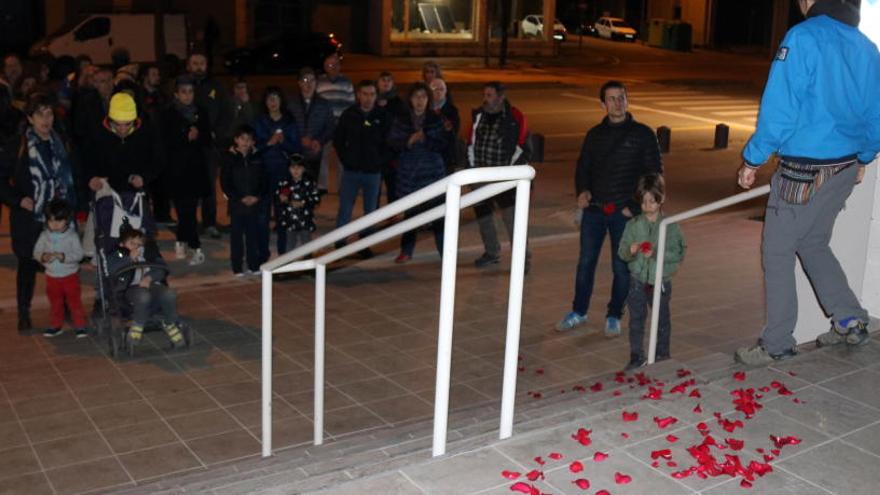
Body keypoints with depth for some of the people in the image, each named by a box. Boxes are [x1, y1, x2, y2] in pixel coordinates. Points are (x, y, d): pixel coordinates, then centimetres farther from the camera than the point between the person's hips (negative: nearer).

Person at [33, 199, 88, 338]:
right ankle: (56, 326, 27)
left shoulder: (72, 235, -12)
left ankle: (79, 326, 12)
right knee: (55, 302, 15)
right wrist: (43, 257, -23)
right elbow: (36, 252, -1)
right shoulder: (44, 235, -2)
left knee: (74, 301, 3)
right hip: (52, 276, 3)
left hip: (70, 275, -3)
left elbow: (78, 254, -17)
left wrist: (63, 256, -29)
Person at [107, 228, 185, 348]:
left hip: (153, 284, 3)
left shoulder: (149, 252, 24)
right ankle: (137, 324, -12)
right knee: (144, 296, -40)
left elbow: (162, 268, 10)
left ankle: (170, 324, -3)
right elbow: (110, 268, -4)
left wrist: (149, 277, -9)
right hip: (132, 288, -3)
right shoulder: (118, 255, 17)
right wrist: (129, 259, -3)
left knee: (169, 295, -31)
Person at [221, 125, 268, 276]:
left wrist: (258, 197, -8)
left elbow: (264, 180, 7)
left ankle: (254, 266, 16)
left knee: (253, 235, 7)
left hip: (255, 204, 3)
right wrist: (240, 198, -12)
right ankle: (237, 268, 8)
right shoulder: (230, 158, -2)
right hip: (237, 204, -2)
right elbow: (225, 182, -5)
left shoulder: (257, 158, 7)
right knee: (237, 235, 2)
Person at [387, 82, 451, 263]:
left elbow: (442, 145, -5)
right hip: (408, 173, 1)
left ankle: (445, 251, -1)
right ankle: (406, 251, 23)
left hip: (432, 172, -1)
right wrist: (409, 141, -17)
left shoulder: (436, 120, 1)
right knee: (410, 212, 9)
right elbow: (392, 143, -1)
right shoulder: (401, 120, 4)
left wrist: (425, 139, -20)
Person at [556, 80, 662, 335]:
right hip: (594, 210, 3)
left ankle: (614, 316, 19)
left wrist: (635, 206, -8)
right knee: (586, 262, 8)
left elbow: (654, 173, 0)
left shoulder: (643, 134, 0)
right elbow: (582, 168, 16)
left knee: (621, 266, 4)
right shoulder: (595, 135, 11)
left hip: (624, 212, -3)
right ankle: (578, 311, 22)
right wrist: (582, 190, -6)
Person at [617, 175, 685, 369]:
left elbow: (678, 254, -11)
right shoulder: (633, 225, -1)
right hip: (637, 281, 1)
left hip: (660, 281, -1)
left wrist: (656, 253, -24)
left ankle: (662, 355, 28)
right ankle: (636, 357, 15)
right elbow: (622, 252, -1)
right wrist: (630, 250, -23)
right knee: (636, 320, 6)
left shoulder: (670, 225, -7)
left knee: (662, 320, 13)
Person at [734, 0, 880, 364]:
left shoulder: (803, 38, -16)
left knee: (777, 252, 5)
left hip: (804, 171, -7)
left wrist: (752, 160, -10)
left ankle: (776, 345, 12)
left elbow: (778, 109, -19)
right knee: (814, 245, 25)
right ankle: (850, 321, 25)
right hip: (846, 169, 7)